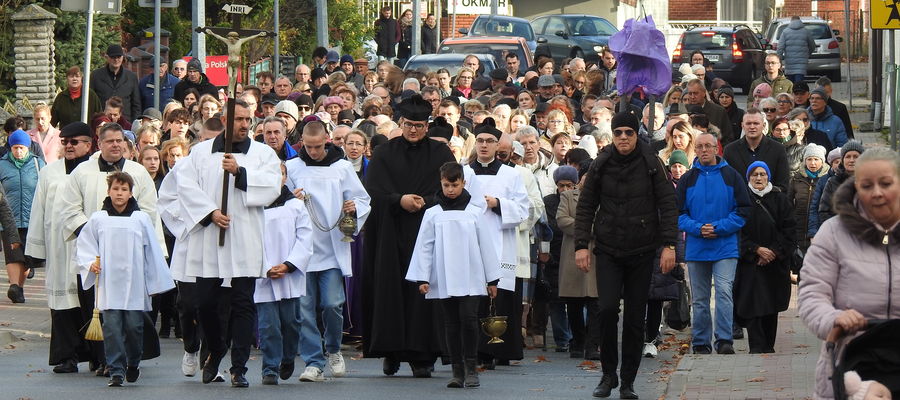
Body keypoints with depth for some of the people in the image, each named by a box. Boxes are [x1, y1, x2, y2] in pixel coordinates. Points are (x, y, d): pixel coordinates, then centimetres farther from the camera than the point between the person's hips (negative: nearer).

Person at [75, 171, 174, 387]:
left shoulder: (141, 219, 5)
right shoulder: (98, 219, 5)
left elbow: (152, 252, 9)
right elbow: (83, 245, 13)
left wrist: (155, 282, 8)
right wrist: (90, 264, -6)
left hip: (135, 285, 0)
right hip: (108, 284, 0)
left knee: (134, 326, 0)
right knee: (111, 327, -4)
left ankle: (133, 364, 22)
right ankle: (116, 371, 0)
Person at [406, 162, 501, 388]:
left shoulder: (475, 211, 5)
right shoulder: (433, 214, 5)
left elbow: (486, 245, 7)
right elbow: (424, 247, 6)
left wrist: (492, 279, 7)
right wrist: (422, 278, -1)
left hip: (471, 278, -1)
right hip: (443, 281, 1)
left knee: (469, 318, -13)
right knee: (451, 323, 5)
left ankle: (470, 367, -2)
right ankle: (457, 371, 11)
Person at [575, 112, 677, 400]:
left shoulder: (651, 165, -2)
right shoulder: (601, 165, 1)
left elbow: (668, 205, -1)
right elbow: (585, 207, 6)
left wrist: (669, 245, -9)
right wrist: (581, 244, -2)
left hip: (641, 253, 0)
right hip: (608, 251, 0)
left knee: (635, 318, 2)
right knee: (607, 309, -15)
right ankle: (608, 374, 1)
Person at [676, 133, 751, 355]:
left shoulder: (731, 176, 3)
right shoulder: (688, 179, 8)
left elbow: (743, 210, 1)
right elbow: (678, 212, 6)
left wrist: (719, 228, -11)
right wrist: (697, 228, -12)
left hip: (725, 247, -3)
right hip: (696, 249, 3)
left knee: (724, 292, -15)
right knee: (699, 299, 7)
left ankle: (724, 340, -14)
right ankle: (701, 343, 14)